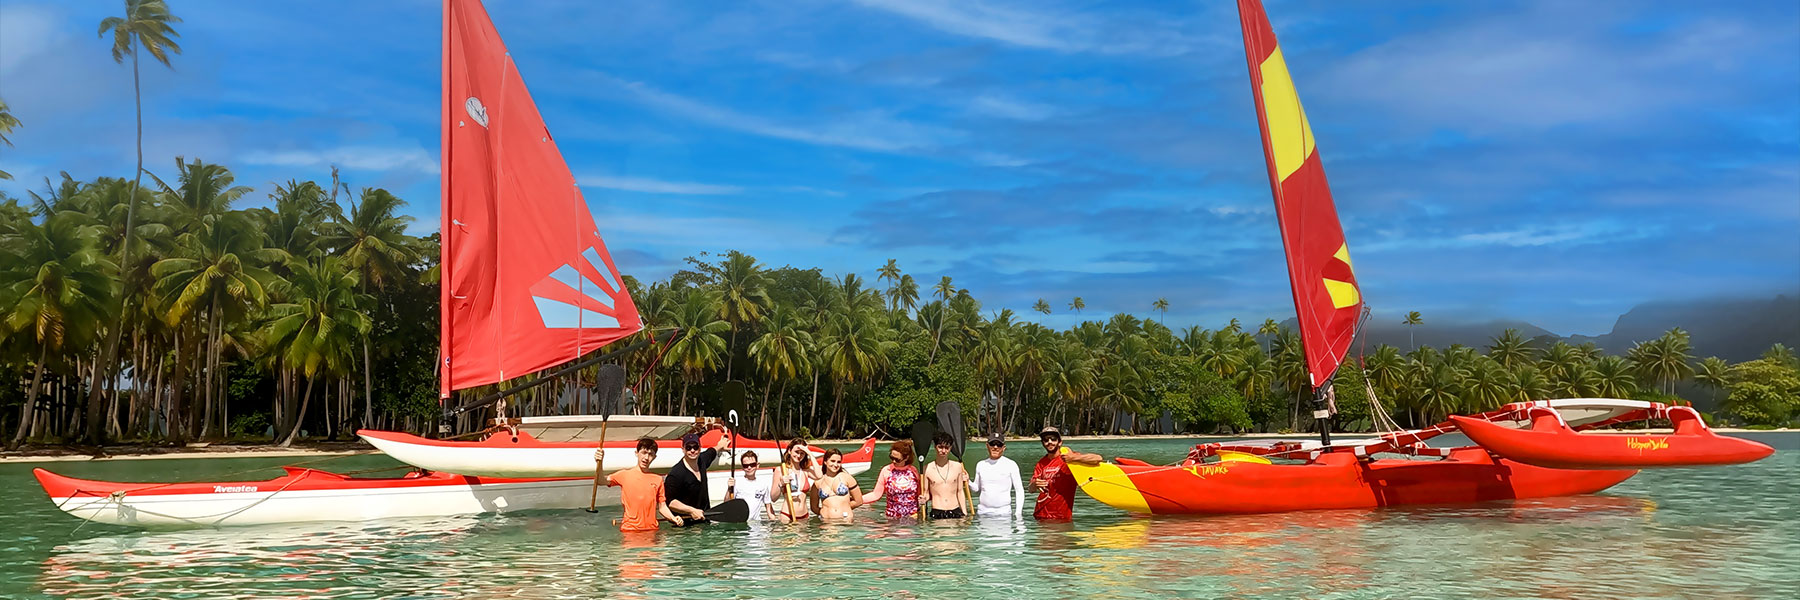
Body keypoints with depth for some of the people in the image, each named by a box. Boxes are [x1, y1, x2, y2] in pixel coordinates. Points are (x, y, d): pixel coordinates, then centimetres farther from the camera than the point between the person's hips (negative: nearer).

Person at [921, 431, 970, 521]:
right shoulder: (927, 469, 1)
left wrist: (964, 513, 9)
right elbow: (926, 494, 7)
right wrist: (923, 499, -14)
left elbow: (960, 492, 13)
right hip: (936, 513, -2)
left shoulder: (957, 467, 9)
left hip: (956, 512, 2)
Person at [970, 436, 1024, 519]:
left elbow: (1019, 490, 3)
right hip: (983, 511, 3)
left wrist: (1018, 512, -5)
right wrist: (968, 482, 0)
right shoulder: (981, 465, 10)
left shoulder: (1011, 465, 0)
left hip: (1003, 512, -3)